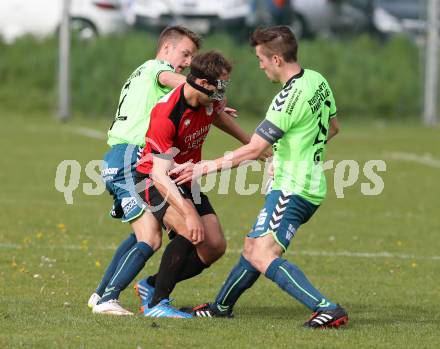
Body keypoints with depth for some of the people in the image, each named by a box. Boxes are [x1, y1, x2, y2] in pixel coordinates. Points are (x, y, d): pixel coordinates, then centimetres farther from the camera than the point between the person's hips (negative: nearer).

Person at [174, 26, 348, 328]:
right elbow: (333, 127, 23)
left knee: (262, 257, -19)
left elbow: (253, 150, -19)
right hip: (312, 186, 10)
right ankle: (221, 306, 38)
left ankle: (327, 309, -28)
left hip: (292, 188, -10)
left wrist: (206, 167, -11)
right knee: (252, 247, 22)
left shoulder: (289, 99, -22)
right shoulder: (318, 81, 6)